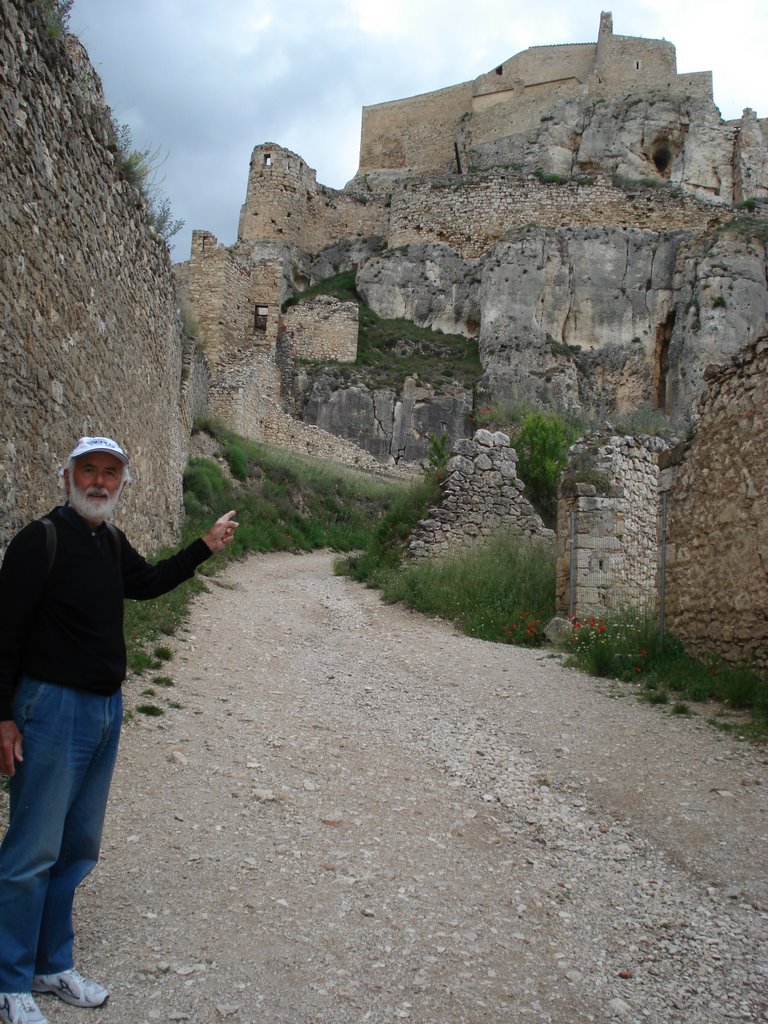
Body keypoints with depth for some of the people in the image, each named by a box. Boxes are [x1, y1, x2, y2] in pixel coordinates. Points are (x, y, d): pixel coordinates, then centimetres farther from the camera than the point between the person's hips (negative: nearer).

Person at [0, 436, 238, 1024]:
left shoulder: (112, 542, 9)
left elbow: (147, 582, 29)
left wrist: (205, 548, 20)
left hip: (107, 710, 8)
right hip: (52, 706, -8)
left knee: (79, 848, 15)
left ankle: (53, 966, 30)